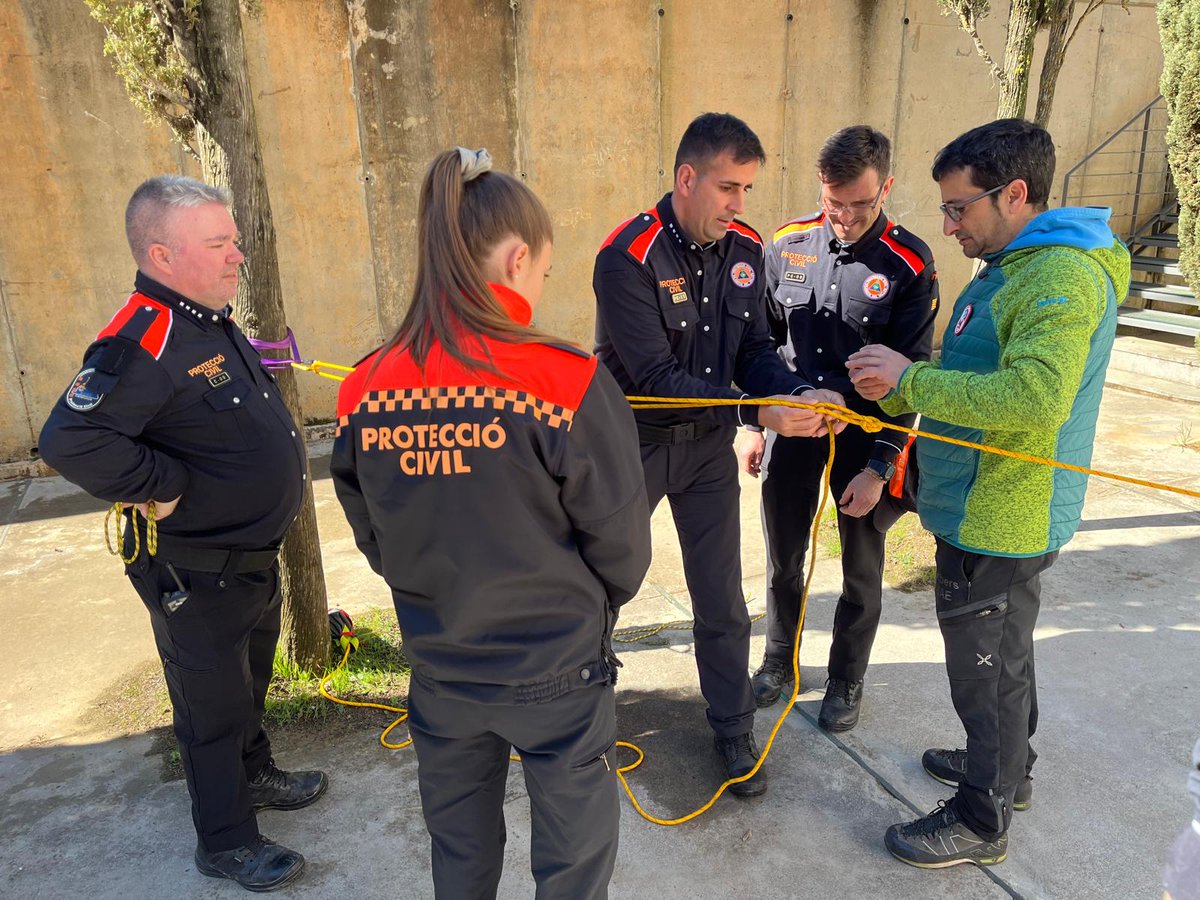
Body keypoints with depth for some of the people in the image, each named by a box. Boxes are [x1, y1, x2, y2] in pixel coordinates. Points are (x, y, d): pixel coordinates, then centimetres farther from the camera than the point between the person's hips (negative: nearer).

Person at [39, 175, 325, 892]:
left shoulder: (216, 323, 5)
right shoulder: (143, 338, -26)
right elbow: (71, 440, -35)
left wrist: (285, 458, 10)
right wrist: (164, 488, -27)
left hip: (256, 555, 9)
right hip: (198, 574, -9)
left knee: (250, 680, 27)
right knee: (213, 705, 9)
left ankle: (255, 776, 49)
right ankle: (226, 843, 29)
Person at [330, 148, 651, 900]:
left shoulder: (366, 392, -11)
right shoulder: (569, 383, -24)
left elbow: (375, 543, 1)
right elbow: (623, 547, -14)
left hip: (441, 673, 4)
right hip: (557, 671, -3)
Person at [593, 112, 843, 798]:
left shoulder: (745, 249, -3)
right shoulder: (629, 258, -22)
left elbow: (754, 348, 0)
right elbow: (657, 377, -27)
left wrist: (799, 394, -20)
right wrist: (757, 411, -35)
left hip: (709, 447, 4)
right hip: (636, 442, -4)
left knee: (722, 604, 10)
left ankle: (735, 729, 32)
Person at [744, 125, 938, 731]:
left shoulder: (909, 265, -12)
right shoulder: (788, 244, -3)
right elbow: (762, 339, 6)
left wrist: (879, 465, -13)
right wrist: (753, 421, 4)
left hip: (865, 434, -2)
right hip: (790, 424, 3)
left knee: (862, 569, 13)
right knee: (782, 556, 15)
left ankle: (846, 680, 35)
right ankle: (780, 659, 39)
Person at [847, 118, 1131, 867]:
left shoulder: (1062, 278, -22)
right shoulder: (1014, 266, 11)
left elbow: (1035, 398, -36)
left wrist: (910, 379, -29)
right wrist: (894, 394, 4)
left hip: (1001, 522, -10)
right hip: (983, 509, 10)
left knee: (989, 665, 6)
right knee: (1001, 653, 25)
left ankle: (983, 820, 25)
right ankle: (1006, 766, 46)